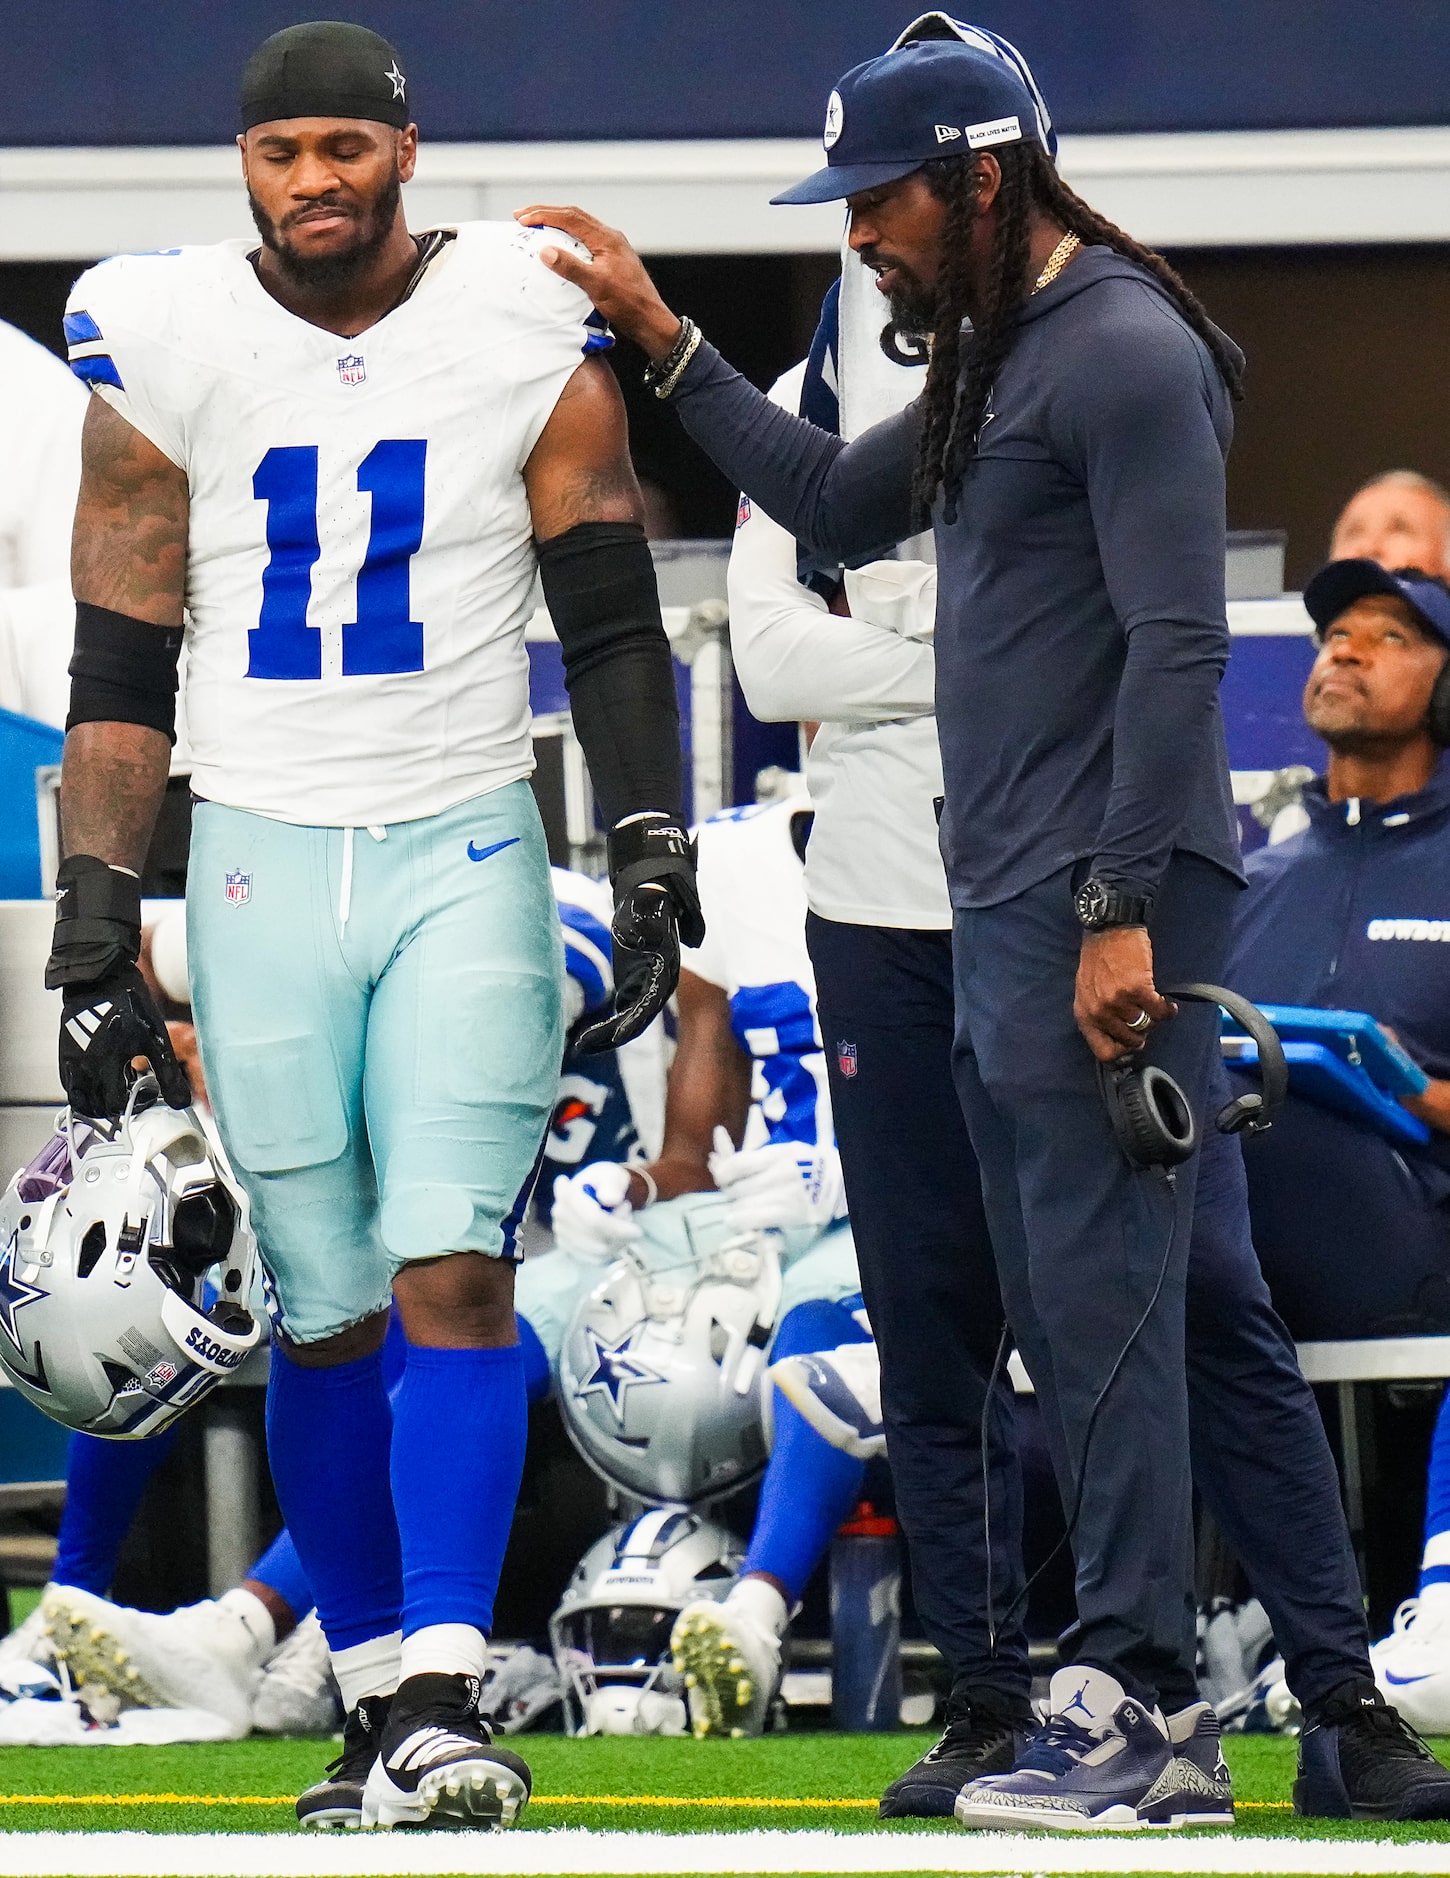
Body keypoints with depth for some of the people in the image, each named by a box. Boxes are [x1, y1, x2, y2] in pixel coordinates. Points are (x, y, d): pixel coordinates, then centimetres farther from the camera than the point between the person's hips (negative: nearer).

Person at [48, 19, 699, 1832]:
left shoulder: (528, 339, -2)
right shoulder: (167, 353, -1)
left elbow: (613, 625, 4)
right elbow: (122, 676, 3)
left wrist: (653, 858, -5)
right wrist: (95, 934, -1)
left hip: (465, 860, -1)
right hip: (260, 863, 1)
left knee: (451, 1265, -14)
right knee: (325, 1309, 4)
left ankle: (444, 1695, -18)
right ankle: (376, 1697, 13)